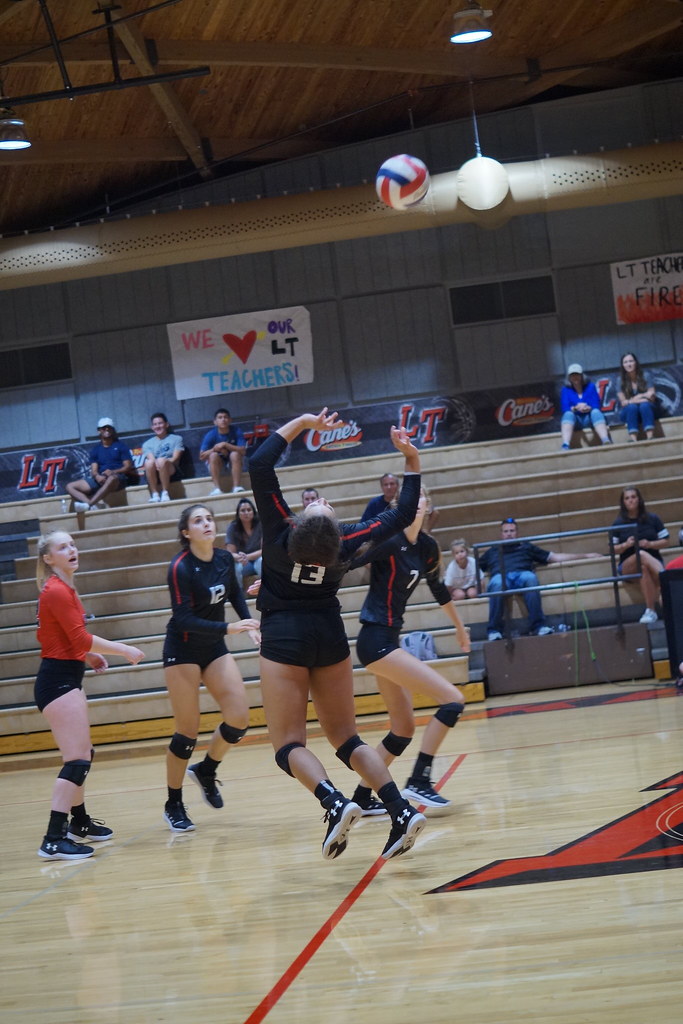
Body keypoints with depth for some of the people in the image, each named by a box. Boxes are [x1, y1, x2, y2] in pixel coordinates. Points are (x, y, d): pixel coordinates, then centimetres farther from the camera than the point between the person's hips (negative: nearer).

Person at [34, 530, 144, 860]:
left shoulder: (62, 589, 15)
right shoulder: (56, 591, -15)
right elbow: (81, 638, -18)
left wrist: (89, 656, 9)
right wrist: (123, 650, -9)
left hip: (65, 678, 10)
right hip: (58, 681, -10)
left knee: (83, 755, 22)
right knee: (76, 761, -15)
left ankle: (79, 822, 38)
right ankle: (53, 841, -19)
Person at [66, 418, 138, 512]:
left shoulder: (120, 446, 9)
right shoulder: (95, 449, 18)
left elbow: (128, 467, 1)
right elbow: (94, 470, 8)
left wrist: (113, 472, -17)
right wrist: (97, 476, -17)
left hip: (118, 477, -5)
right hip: (101, 479, 5)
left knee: (111, 479, -43)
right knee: (70, 486, -10)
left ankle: (88, 504, -48)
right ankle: (95, 504, -36)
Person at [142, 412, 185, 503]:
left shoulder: (176, 439, 16)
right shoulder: (147, 444, 20)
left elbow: (175, 458, 2)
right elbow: (151, 458, 1)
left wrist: (164, 462, -17)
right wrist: (156, 464, -23)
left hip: (171, 471, -1)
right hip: (154, 474, 2)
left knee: (161, 460, -35)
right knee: (149, 462, -33)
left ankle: (165, 493, -29)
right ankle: (154, 494, -31)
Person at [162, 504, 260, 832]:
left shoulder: (225, 559, -3)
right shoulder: (180, 567, -21)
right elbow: (183, 619, -25)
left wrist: (249, 623, 6)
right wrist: (228, 628, -31)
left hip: (214, 648, 6)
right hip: (182, 651, -6)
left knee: (239, 719, -7)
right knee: (187, 730, -5)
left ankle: (205, 770, 21)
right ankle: (173, 806, 11)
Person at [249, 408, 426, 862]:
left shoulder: (282, 531, -19)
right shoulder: (348, 540, -11)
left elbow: (260, 465, -19)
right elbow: (403, 514, 1)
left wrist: (302, 423, -13)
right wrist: (412, 458, 0)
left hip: (284, 639, -4)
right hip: (330, 636, 4)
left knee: (288, 743, -2)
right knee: (346, 737, 11)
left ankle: (335, 803, -29)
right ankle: (401, 810, -7)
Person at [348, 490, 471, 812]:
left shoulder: (427, 546, 9)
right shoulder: (391, 541, -15)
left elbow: (438, 588, 25)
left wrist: (460, 627, 35)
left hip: (387, 640, 9)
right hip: (376, 640, -9)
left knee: (403, 730, 13)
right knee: (452, 699, -12)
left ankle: (362, 798, 19)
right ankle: (418, 782, -10)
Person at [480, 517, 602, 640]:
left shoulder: (526, 547, 32)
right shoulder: (492, 551, 35)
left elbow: (554, 557, 29)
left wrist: (585, 556, 24)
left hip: (522, 574, 0)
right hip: (500, 576, 0)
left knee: (530, 578, -38)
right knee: (497, 584, -39)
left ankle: (538, 626, -43)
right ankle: (494, 630, -41)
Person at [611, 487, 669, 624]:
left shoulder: (652, 519, 7)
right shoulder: (618, 524, 6)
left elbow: (665, 541, 6)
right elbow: (613, 549, 5)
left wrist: (650, 544, -13)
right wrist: (625, 545, -15)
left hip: (654, 562, 0)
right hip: (628, 565, 0)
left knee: (644, 568, -40)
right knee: (642, 556, -37)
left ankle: (650, 610, -44)